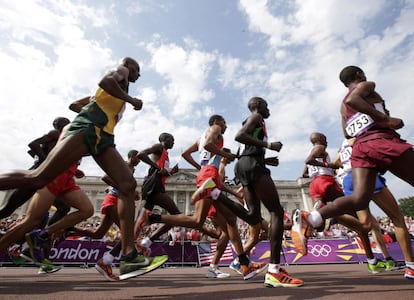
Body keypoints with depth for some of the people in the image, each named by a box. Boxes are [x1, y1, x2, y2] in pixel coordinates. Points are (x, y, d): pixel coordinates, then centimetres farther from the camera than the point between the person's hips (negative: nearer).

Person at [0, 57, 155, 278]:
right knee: (37, 178, -16)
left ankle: (128, 255, -13)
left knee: (128, 185, -9)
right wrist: (132, 100, -4)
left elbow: (75, 104, 41)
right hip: (88, 128, -8)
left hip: (103, 137, 8)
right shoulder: (121, 70, 15)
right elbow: (105, 81, -12)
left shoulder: (122, 87, 37)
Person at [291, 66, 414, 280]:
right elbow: (352, 100, -16)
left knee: (359, 199, -10)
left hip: (360, 148, 6)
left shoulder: (343, 106, 29)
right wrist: (385, 120, -17)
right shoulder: (367, 86, 8)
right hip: (383, 141, -6)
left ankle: (309, 219, -31)